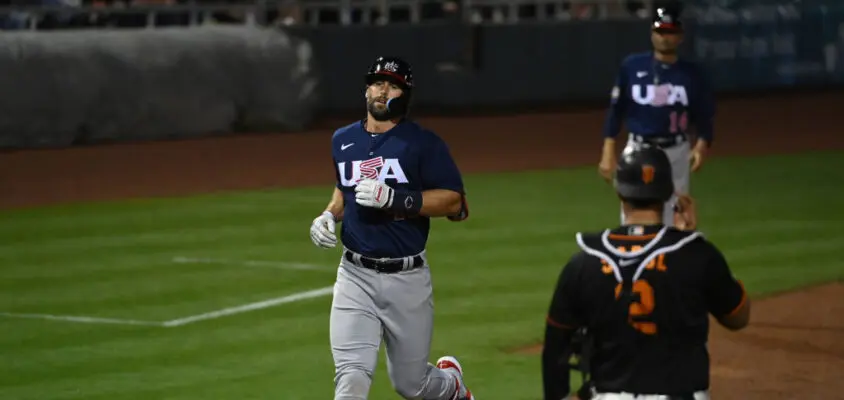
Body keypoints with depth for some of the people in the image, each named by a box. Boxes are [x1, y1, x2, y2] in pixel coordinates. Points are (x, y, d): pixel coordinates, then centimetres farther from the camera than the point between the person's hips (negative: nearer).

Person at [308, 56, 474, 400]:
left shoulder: (423, 143, -6)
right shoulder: (342, 140, 10)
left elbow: (454, 203, -12)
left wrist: (394, 198, -22)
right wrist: (329, 215, 7)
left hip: (407, 279, -3)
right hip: (355, 277, 3)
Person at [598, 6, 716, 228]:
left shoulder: (692, 74, 1)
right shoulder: (632, 66, 0)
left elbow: (704, 117, 4)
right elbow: (616, 110, 3)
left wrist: (702, 145, -16)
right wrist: (608, 152, -5)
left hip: (676, 153, 1)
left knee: (673, 220, 4)